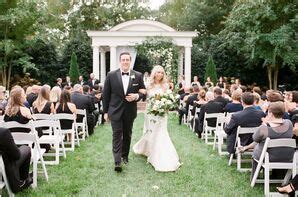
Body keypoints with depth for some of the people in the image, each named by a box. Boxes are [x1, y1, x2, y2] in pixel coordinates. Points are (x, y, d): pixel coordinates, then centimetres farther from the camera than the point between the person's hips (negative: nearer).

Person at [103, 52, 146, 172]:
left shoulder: (138, 76, -1)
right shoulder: (111, 75, -4)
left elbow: (143, 92, 6)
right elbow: (106, 94, 0)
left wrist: (136, 96, -17)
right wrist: (105, 111, 0)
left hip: (130, 112, 2)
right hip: (115, 111, -2)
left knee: (127, 135, 16)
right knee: (117, 135, -5)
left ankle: (125, 155, 34)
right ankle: (117, 162, -5)